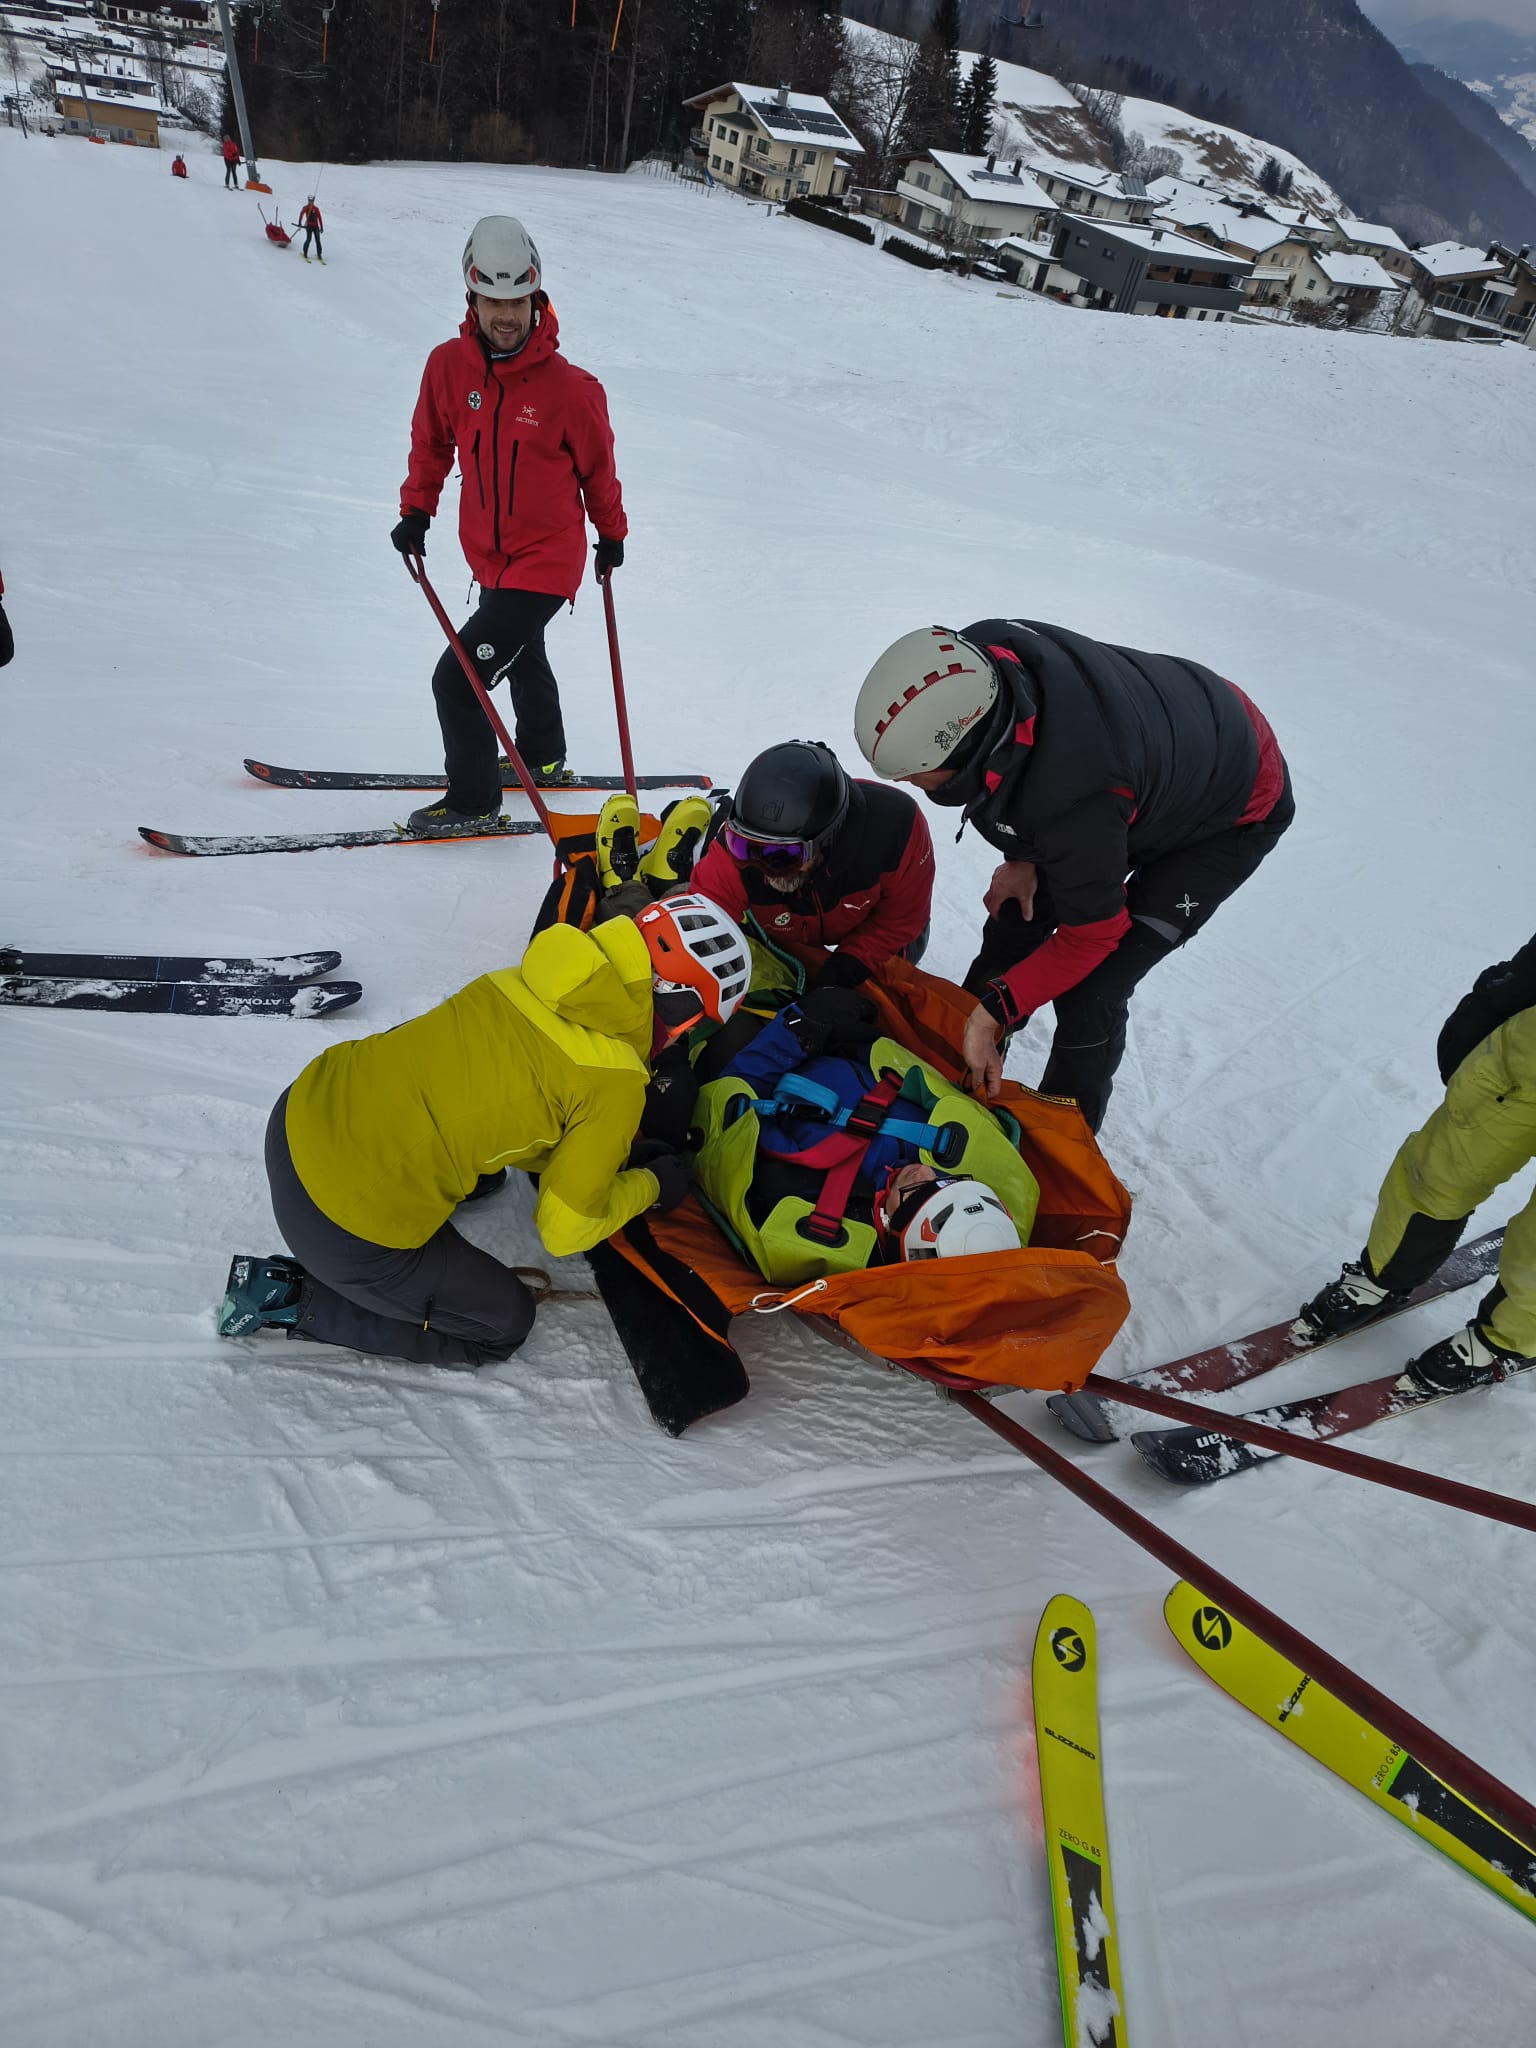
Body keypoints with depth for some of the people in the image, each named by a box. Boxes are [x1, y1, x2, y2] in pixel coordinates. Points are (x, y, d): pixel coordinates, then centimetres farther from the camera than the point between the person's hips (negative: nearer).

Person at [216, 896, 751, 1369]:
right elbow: (566, 1228, -5)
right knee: (503, 1325, 16)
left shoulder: (530, 980, 3)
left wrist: (615, 1155, 21)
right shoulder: (614, 1081, -17)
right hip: (348, 1232, -8)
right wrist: (651, 1185, 13)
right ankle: (293, 1299, 8)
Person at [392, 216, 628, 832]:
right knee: (522, 654, 28)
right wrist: (416, 509, 0)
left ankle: (472, 800, 7)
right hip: (487, 553, 6)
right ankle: (543, 759, 54)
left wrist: (611, 533, 9)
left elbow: (597, 464, -3)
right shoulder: (449, 365, -8)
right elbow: (431, 441, 8)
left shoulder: (570, 387, -18)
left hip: (546, 559, -6)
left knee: (458, 679, -13)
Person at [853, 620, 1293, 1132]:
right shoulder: (979, 650, -29)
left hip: (1234, 812, -7)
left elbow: (1089, 936, -27)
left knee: (1088, 993, -11)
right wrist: (1022, 855, -4)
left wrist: (992, 1012, -24)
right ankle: (962, 1071, 34)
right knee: (1014, 917, 10)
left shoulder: (1075, 806, -47)